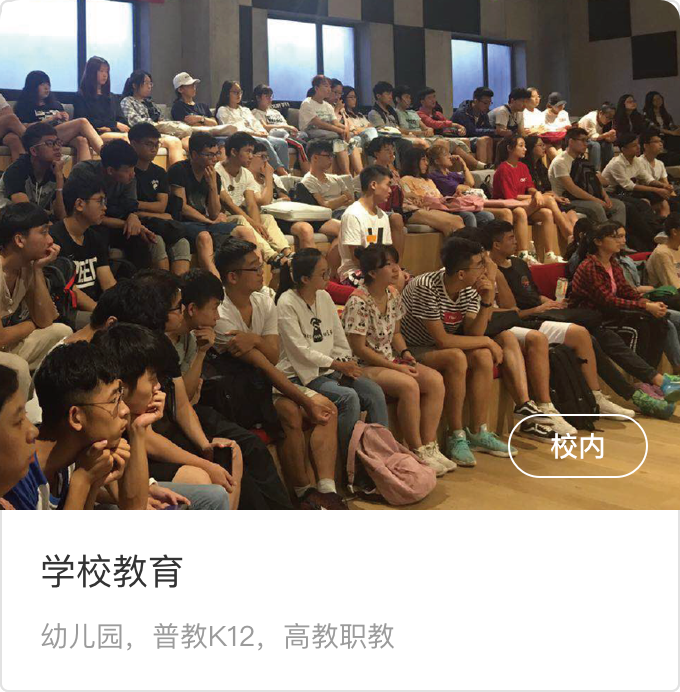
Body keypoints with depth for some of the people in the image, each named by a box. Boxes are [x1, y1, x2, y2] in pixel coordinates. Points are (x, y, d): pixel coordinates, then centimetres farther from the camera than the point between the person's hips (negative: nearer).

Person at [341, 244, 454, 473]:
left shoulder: (393, 295, 6)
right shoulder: (358, 302, -18)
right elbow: (359, 349, -18)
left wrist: (405, 353, -3)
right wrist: (395, 367, -18)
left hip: (390, 360, 8)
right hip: (364, 366, -8)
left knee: (435, 380, -14)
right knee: (409, 385, -32)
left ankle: (429, 447, -9)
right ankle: (417, 452, -17)